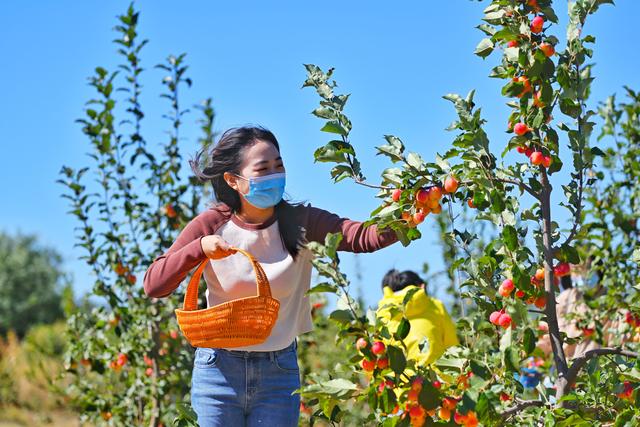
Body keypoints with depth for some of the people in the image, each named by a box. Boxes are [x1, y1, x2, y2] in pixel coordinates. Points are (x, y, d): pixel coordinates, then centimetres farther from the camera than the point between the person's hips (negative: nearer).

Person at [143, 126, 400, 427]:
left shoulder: (299, 222, -9)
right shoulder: (212, 224, -8)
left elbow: (363, 237, -24)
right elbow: (154, 285, -9)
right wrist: (199, 248, -22)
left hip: (279, 371, 0)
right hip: (219, 368, 0)